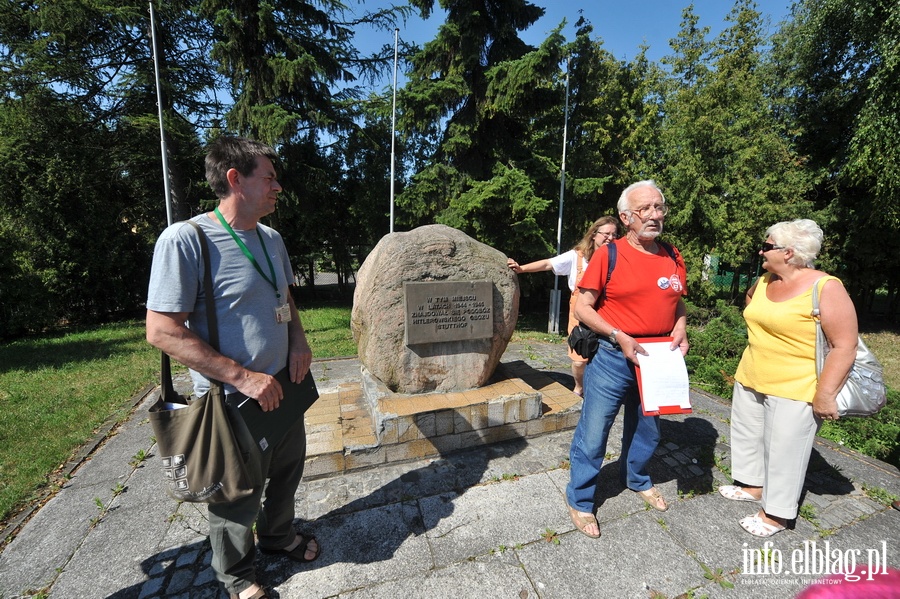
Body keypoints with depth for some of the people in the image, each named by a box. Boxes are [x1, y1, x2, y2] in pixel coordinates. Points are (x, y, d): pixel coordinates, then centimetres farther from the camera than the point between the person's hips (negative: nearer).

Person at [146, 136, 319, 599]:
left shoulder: (271, 238, 2)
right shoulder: (185, 239, -20)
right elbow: (161, 331, -21)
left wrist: (299, 340, -2)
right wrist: (242, 376, -24)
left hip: (284, 387, 7)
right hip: (233, 401, -6)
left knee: (287, 473, 26)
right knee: (237, 497, 17)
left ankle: (278, 534, 54)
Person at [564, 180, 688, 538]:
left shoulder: (673, 257, 6)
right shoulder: (608, 254, -11)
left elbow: (678, 304, 17)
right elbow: (582, 308, -12)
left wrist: (680, 330, -3)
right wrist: (619, 337, -21)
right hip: (613, 357, -5)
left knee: (647, 430, 23)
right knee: (593, 434, 2)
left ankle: (637, 480, 50)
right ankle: (580, 501, 24)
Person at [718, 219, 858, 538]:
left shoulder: (826, 288, -17)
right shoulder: (764, 281, 3)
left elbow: (845, 346, -19)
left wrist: (825, 394, -21)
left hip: (793, 390, -7)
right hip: (750, 380, 8)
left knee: (783, 451, 6)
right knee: (748, 436, 20)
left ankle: (776, 513, 23)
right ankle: (753, 485, 40)